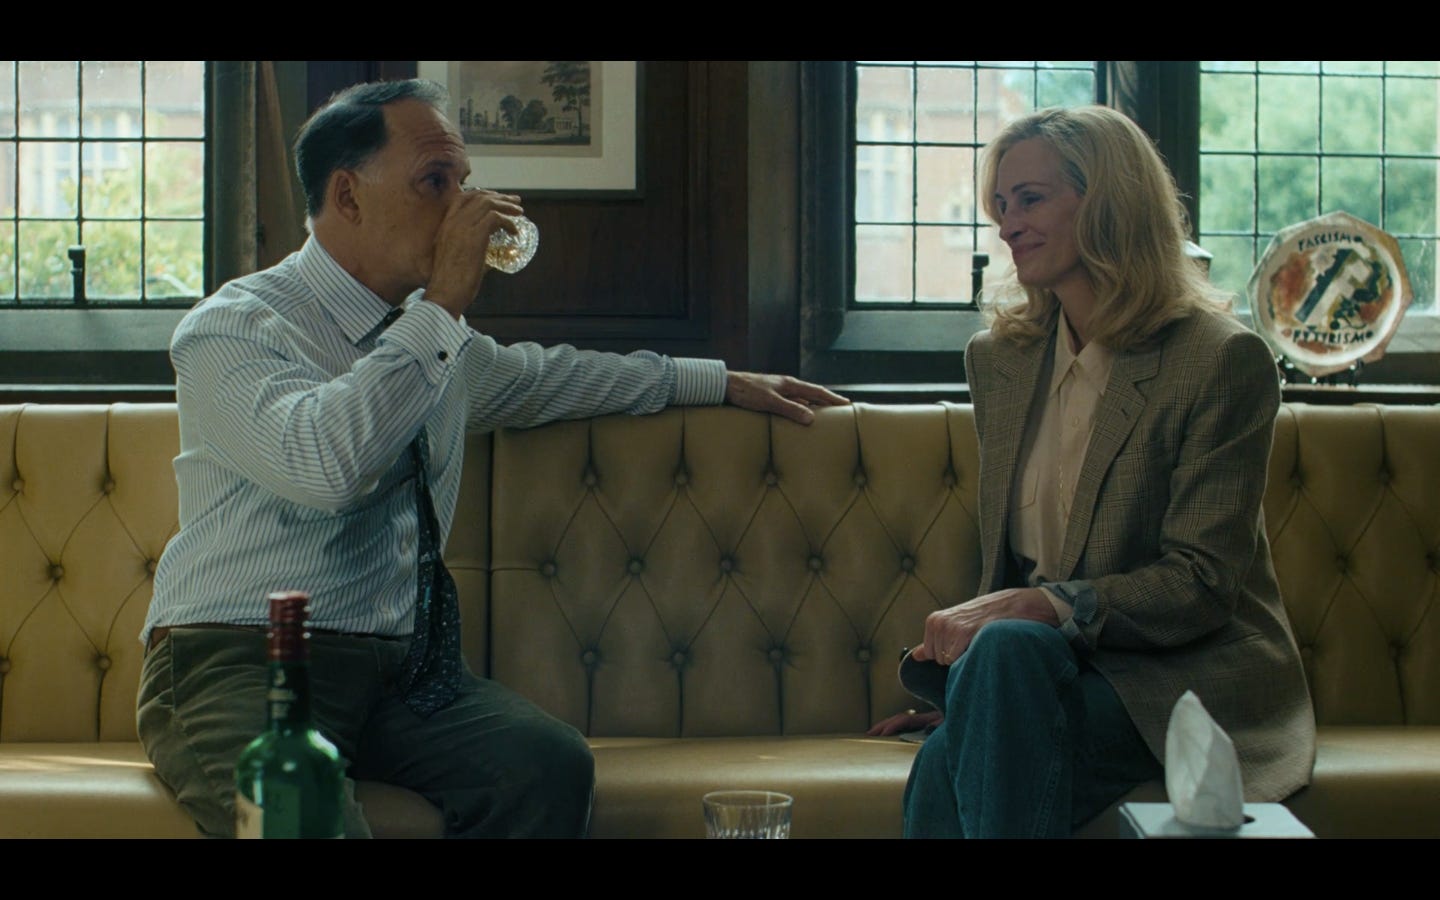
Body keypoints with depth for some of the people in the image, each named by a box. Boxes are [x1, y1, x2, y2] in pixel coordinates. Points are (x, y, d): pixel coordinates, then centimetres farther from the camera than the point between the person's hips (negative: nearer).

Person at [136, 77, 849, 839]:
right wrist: (441, 306, -19)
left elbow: (538, 376, 36)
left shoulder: (437, 337, 16)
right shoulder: (230, 328, -7)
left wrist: (722, 383, 36)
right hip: (236, 662, -6)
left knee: (550, 764, -23)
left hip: (397, 664, 7)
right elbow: (322, 464, -27)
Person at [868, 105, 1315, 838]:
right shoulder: (1000, 357, 13)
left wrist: (1042, 607, -25)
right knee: (947, 765, -33)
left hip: (1191, 679, -4)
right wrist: (968, 629, -1)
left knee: (1010, 651, -36)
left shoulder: (1223, 360, -8)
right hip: (1059, 670, 4)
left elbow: (1201, 584, -13)